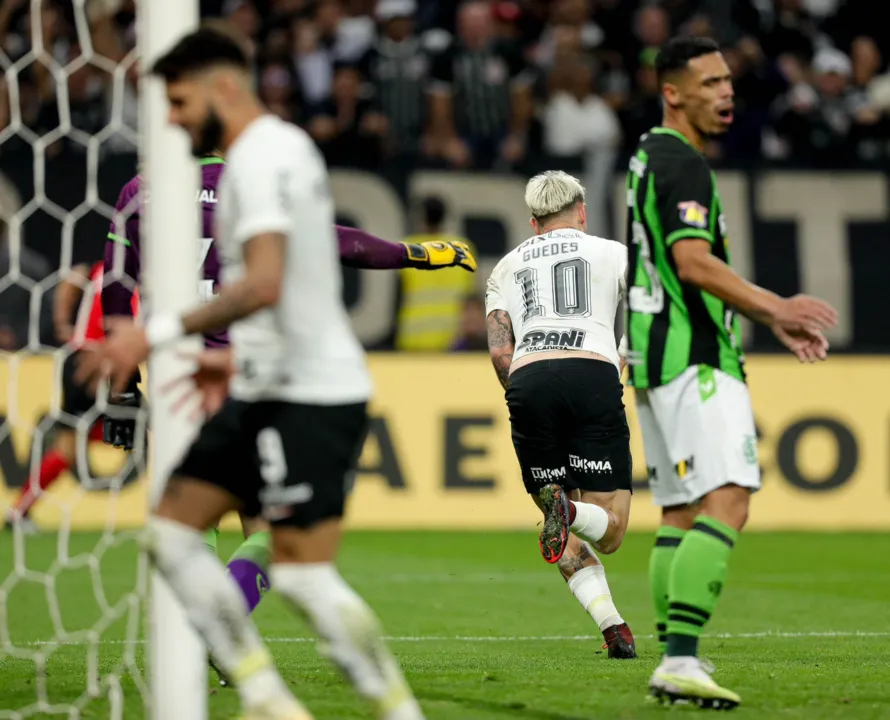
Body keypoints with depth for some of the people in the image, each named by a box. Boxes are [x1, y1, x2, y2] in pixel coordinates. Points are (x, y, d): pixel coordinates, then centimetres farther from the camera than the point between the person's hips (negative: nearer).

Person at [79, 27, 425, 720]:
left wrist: (159, 332, -26)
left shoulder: (261, 156, -14)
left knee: (303, 574, -13)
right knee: (172, 531, 8)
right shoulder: (283, 147, 18)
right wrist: (239, 358, 28)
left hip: (308, 397, -11)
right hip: (270, 387, 11)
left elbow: (263, 284, -27)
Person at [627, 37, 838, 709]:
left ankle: (671, 662, 9)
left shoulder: (652, 157, 20)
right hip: (692, 358, -11)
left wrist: (771, 316, 26)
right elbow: (693, 262, -24)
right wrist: (775, 307, -25)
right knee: (726, 503, -17)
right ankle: (681, 660, -26)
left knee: (681, 513, 11)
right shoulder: (682, 163, -12)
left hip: (657, 354, 11)